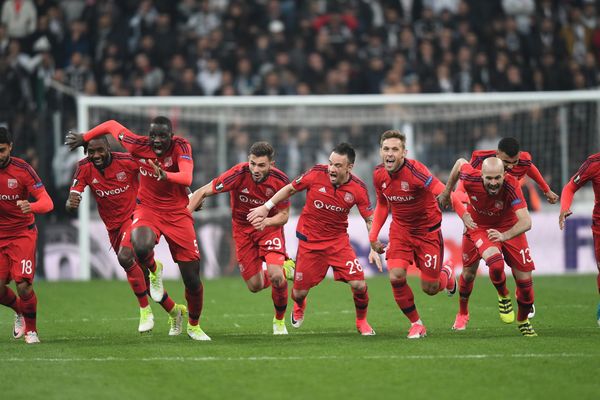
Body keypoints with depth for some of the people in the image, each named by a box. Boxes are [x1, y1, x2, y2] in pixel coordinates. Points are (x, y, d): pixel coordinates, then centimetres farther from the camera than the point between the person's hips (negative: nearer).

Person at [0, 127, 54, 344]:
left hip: (23, 233, -3)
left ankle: (31, 329, 10)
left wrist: (31, 206, -40)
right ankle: (19, 311, 30)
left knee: (23, 286, -15)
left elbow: (47, 202, -18)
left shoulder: (22, 169, -14)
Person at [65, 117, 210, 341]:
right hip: (148, 209, 0)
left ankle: (194, 325, 28)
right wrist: (83, 138, 16)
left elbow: (187, 178, -36)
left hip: (178, 215, 0)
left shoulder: (181, 147, -18)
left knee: (193, 281, 1)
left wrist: (165, 175, -55)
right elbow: (112, 125, 4)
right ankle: (153, 270, 3)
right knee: (141, 248, -36)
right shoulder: (139, 146, -13)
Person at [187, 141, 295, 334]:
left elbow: (283, 215, -11)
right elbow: (202, 193, -21)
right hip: (242, 229, 1)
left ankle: (280, 320, 4)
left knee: (275, 275, -24)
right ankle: (284, 269, 35)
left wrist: (267, 221, -34)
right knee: (255, 286, 0)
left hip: (270, 226, -1)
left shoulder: (280, 180, -21)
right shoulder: (239, 174, -26)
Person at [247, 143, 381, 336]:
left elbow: (370, 219, -5)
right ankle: (299, 307, 43)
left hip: (338, 240, 0)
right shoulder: (316, 174, -17)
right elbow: (290, 189, 0)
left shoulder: (358, 189, -14)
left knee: (359, 285, -13)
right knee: (299, 292, 3)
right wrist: (266, 207, -1)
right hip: (309, 240, 0)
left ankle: (362, 321, 18)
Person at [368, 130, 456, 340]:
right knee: (396, 277, -17)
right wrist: (373, 236, 8)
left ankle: (446, 274, 39)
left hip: (427, 231, -4)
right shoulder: (379, 175, -7)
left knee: (429, 288, 0)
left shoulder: (414, 170, -26)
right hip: (400, 230, 4)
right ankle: (416, 324, 5)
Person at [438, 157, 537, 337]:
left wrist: (504, 236, -62)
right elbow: (460, 163, -6)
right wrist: (446, 192, 7)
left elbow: (526, 221, -45)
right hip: (479, 227, 0)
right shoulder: (472, 180, -31)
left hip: (509, 228, 0)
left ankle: (523, 320, 28)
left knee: (524, 279, -2)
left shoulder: (511, 185, -37)